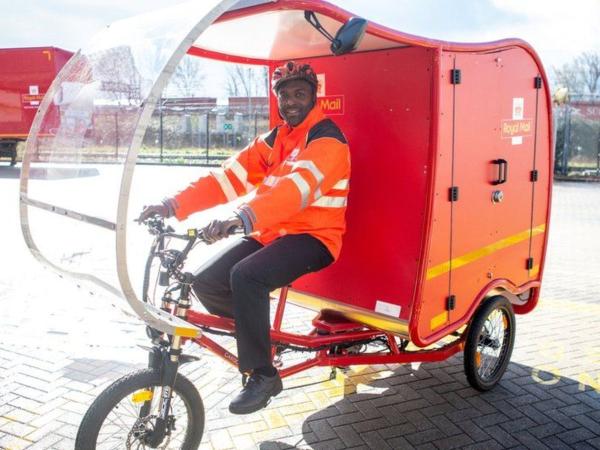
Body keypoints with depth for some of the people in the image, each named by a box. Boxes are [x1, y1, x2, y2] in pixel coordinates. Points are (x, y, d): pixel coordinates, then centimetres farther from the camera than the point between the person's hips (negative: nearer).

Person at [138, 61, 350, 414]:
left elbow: (297, 186, -32)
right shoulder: (273, 140, 12)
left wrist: (242, 218, -47)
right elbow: (229, 177, 0)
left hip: (312, 237, -7)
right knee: (207, 282, -10)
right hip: (271, 233, 7)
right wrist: (175, 205, -14)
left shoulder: (327, 139, -11)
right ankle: (254, 331, 16)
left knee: (246, 275, -31)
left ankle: (263, 375, -13)